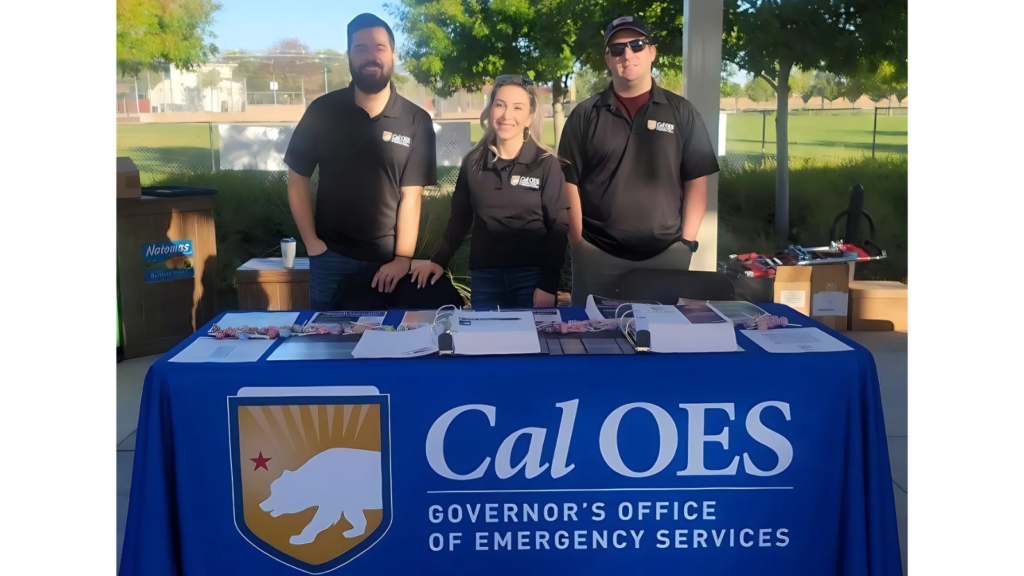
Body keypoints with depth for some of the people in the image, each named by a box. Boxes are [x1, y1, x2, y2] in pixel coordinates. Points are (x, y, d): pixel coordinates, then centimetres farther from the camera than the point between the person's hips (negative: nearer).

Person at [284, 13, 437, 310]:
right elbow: (298, 179, 3)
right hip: (331, 256, 1)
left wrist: (403, 258, -13)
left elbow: (411, 196, -7)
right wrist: (311, 242, -2)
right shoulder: (322, 111, -2)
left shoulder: (416, 121, -5)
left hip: (389, 259, -1)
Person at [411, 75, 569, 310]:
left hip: (532, 275, -2)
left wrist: (549, 284, -11)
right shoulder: (473, 162, 5)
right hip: (484, 276, 2)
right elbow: (460, 218, 13)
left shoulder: (546, 164, -2)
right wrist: (439, 260, 3)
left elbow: (558, 227, -4)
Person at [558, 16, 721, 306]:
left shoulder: (681, 111, 5)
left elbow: (696, 181, 4)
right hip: (597, 254, 0)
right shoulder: (585, 115, 4)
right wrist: (578, 242, -3)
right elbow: (569, 181, 3)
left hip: (666, 254, 1)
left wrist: (687, 242, -3)